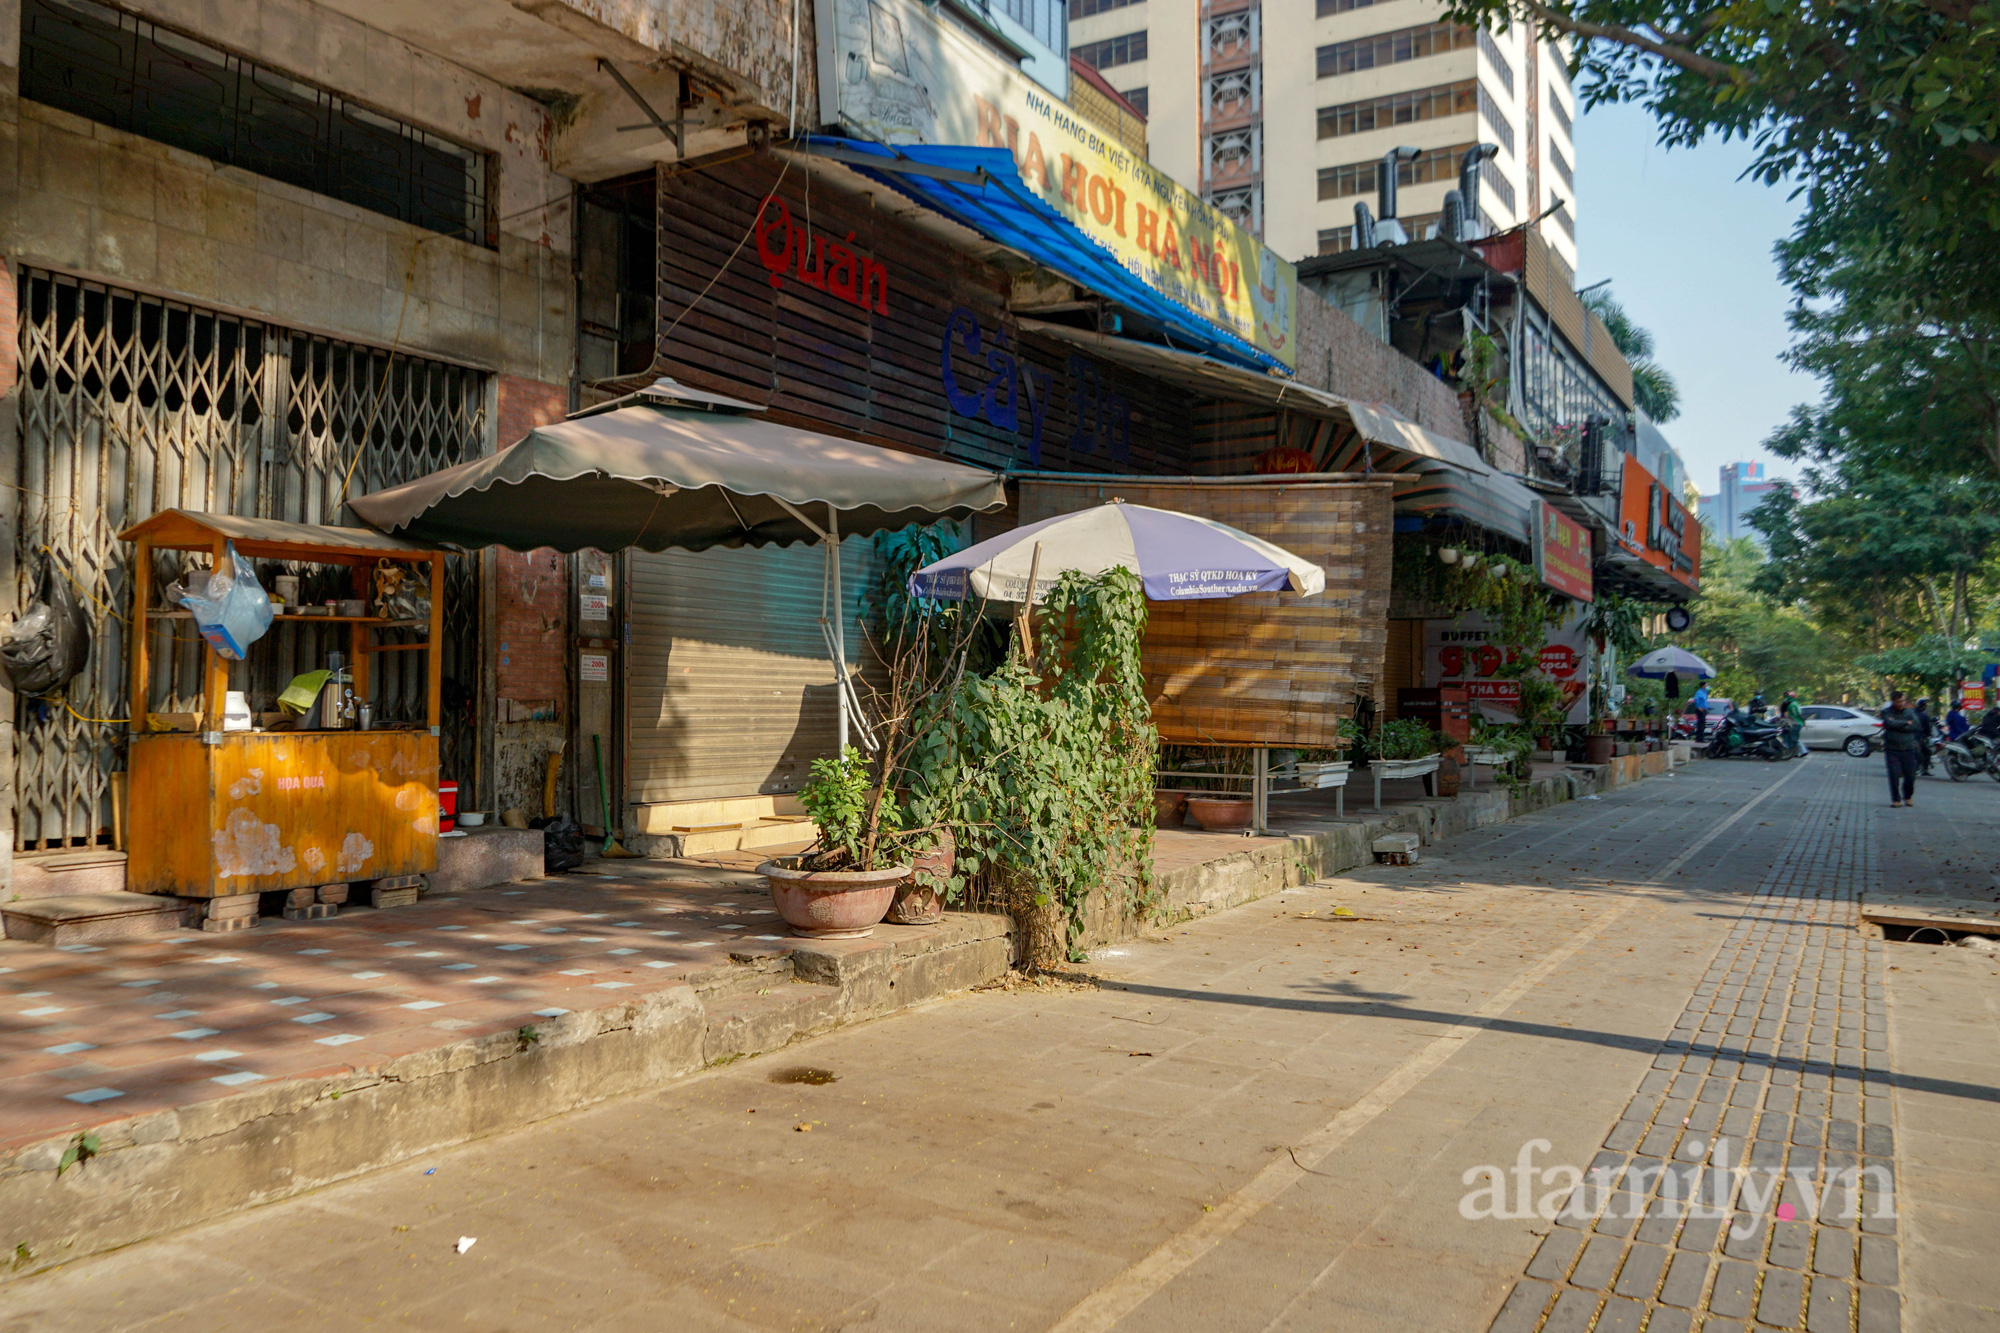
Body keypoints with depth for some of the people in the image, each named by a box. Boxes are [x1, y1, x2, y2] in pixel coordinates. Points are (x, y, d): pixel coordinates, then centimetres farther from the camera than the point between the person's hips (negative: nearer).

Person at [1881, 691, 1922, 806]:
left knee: (1910, 775, 2)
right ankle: (1896, 799, 5)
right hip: (1892, 749, -2)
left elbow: (1914, 726, -7)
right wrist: (1906, 723, -8)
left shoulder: (1910, 712, 8)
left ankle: (1908, 797, 24)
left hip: (1908, 749, 2)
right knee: (1894, 775, -5)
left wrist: (1897, 725, -11)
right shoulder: (1886, 712, 3)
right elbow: (1889, 723, -15)